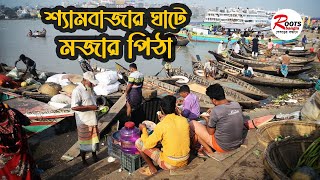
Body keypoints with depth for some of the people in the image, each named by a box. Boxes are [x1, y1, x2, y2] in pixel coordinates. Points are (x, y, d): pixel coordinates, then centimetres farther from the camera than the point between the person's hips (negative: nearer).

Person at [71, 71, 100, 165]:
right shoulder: (77, 91, -20)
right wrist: (90, 107, -26)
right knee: (84, 141, 9)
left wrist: (97, 106, 4)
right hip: (83, 121, -7)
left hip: (92, 119, 7)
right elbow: (74, 107, -29)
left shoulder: (89, 89, 6)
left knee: (94, 138, 20)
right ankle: (83, 160, 27)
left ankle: (94, 155, 41)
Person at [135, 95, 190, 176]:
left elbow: (148, 144, -10)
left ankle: (152, 168, 9)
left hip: (170, 164, -6)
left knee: (138, 142, 2)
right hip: (185, 161, 6)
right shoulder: (184, 120, -4)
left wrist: (144, 130, 5)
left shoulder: (161, 125, -20)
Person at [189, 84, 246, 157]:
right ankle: (206, 147, 30)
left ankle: (209, 151, 12)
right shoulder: (237, 104, -5)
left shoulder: (215, 111, -23)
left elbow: (210, 132, -10)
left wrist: (207, 120, 6)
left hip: (223, 146, -7)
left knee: (192, 124, -1)